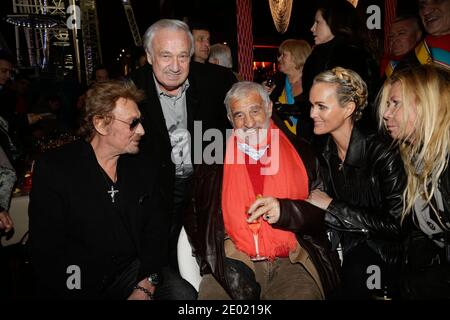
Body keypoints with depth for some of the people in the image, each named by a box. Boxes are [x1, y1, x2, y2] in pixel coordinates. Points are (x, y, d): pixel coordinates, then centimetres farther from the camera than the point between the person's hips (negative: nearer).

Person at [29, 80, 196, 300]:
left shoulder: (144, 169, 6)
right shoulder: (53, 169, -7)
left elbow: (155, 232, 4)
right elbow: (47, 252, -11)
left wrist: (146, 286, -10)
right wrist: (86, 294, -18)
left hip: (132, 271, 4)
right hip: (77, 286, -3)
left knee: (182, 292, -19)